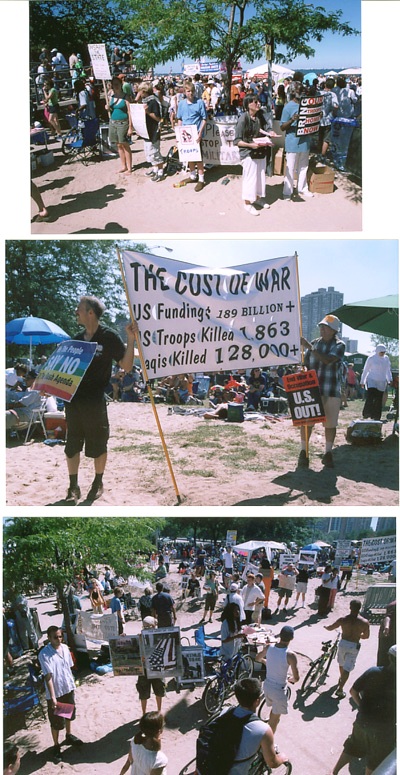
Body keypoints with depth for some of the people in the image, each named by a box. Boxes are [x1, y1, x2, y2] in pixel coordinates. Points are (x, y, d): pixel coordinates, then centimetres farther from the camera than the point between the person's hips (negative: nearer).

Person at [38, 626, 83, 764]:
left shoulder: (65, 648, -4)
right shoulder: (44, 654, -24)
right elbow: (48, 677, -25)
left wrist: (72, 683, 12)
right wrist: (53, 697, -26)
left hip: (68, 688, 6)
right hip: (55, 692, -6)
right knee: (56, 721, 8)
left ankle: (69, 736, 49)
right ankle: (56, 747, 27)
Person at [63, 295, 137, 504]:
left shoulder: (109, 337, -6)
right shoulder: (77, 338, 12)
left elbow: (126, 366, -8)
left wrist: (131, 340, -17)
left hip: (95, 400, -5)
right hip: (73, 398, 5)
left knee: (98, 445, 7)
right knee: (72, 445, 7)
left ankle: (98, 484, 24)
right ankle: (73, 487, 17)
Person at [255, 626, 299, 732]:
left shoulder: (269, 647, -10)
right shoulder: (290, 655, -25)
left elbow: (257, 658, 9)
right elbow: (296, 678, -18)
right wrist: (291, 679, 5)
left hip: (267, 685, 6)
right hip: (279, 689, -6)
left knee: (274, 709, 31)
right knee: (276, 718, 13)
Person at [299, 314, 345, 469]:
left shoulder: (339, 345, -3)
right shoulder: (314, 343, 9)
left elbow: (327, 360, -22)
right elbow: (305, 365, 13)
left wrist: (309, 347, -24)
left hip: (331, 391, -2)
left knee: (330, 424, 4)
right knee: (306, 421, 0)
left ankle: (328, 454, 17)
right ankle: (304, 452, 11)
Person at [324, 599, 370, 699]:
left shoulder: (343, 619, -10)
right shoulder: (364, 622, -13)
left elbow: (330, 628, 3)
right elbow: (366, 636, 3)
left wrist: (326, 626, 26)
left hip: (343, 643, 2)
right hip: (354, 646, -2)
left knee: (341, 663, 28)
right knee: (347, 668, 4)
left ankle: (341, 679, 51)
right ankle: (340, 689, -2)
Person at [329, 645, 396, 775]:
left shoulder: (372, 672, -10)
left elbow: (353, 691, -3)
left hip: (362, 721, 4)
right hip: (384, 727, -4)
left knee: (353, 747, 27)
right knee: (376, 759, 21)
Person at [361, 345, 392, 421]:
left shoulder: (386, 358, 8)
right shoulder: (371, 358, -4)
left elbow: (388, 370, 18)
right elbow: (365, 370, 2)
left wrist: (389, 380, 8)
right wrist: (362, 381, 5)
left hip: (381, 383, 4)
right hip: (371, 381, -4)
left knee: (379, 400, 3)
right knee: (370, 398, -19)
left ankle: (376, 417, 10)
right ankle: (366, 415, -13)